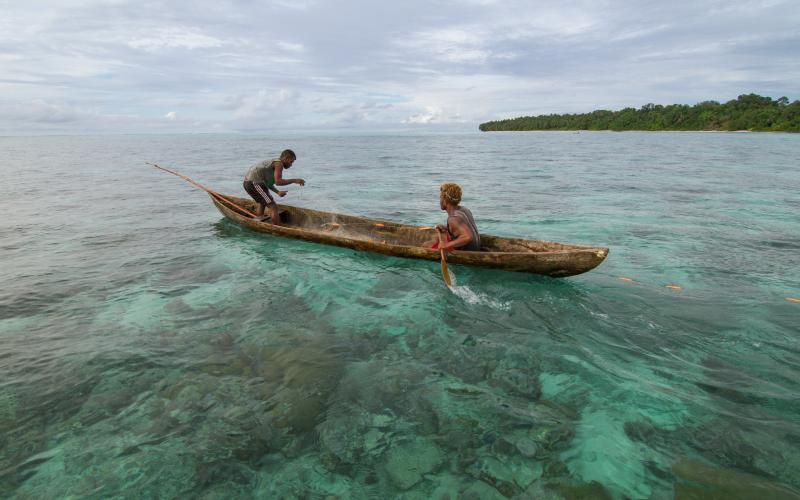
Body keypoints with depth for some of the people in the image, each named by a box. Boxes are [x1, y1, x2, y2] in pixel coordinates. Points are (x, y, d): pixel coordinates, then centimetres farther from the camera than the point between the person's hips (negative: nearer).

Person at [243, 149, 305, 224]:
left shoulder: (272, 162, 20)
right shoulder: (279, 163, -8)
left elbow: (267, 182, 21)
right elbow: (278, 181, -21)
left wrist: (278, 192, 10)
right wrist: (294, 180, -14)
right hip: (254, 183, -11)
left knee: (262, 203, 32)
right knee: (273, 207, -10)